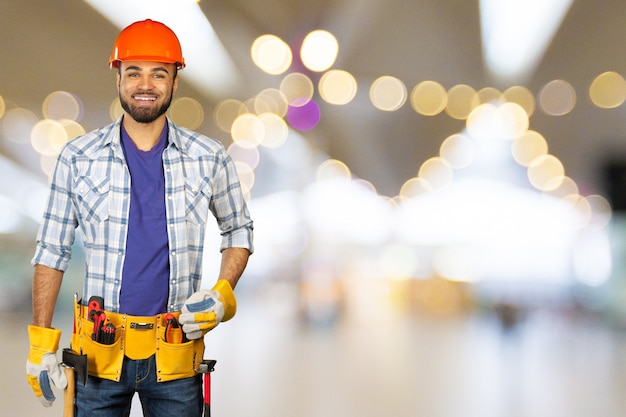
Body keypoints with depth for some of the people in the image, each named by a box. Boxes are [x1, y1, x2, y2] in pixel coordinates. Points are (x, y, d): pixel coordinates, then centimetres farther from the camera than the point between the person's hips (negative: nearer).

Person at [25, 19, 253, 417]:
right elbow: (52, 251, 4)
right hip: (99, 351, 0)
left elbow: (238, 230, 14)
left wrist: (223, 295, -3)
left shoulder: (209, 158, 1)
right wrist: (41, 343, -1)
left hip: (175, 354, 0)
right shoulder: (78, 158, -1)